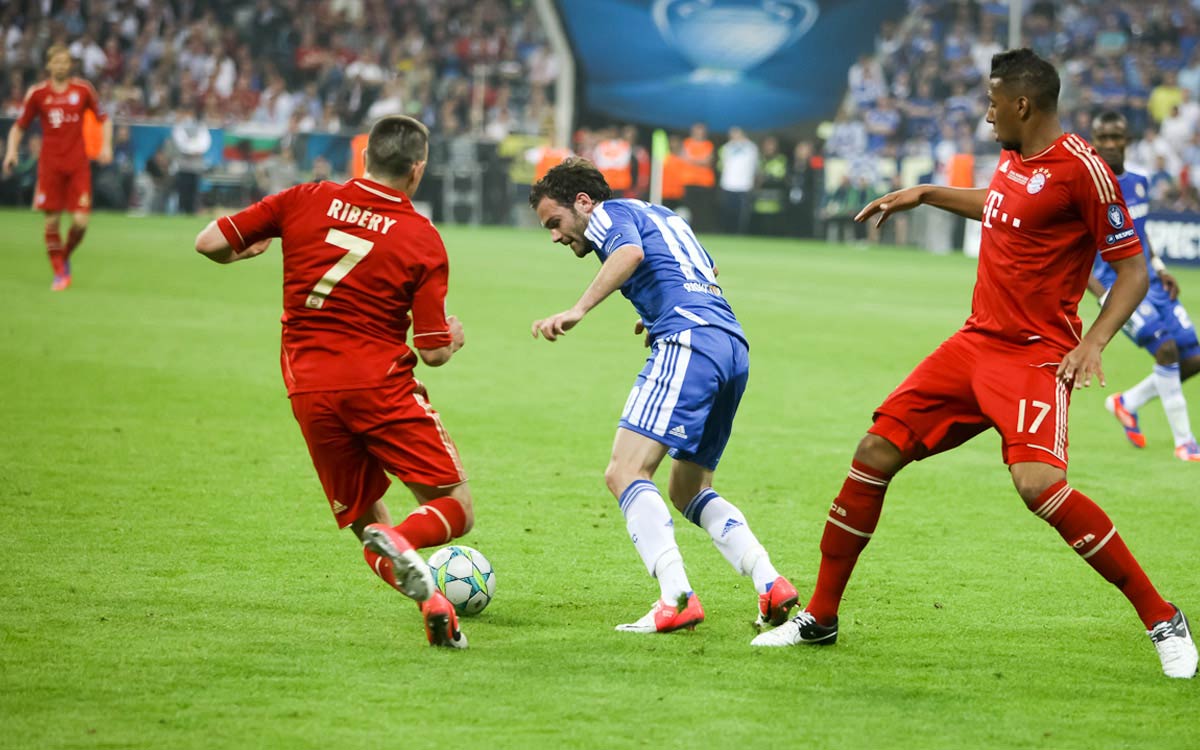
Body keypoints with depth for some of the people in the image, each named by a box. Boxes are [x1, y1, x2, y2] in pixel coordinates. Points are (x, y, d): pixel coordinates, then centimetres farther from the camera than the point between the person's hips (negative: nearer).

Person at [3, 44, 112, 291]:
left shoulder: (82, 89, 3)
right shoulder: (37, 93, 2)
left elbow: (103, 119, 14)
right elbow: (19, 127, 10)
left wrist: (106, 146, 0)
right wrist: (12, 150, -6)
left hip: (78, 165, 0)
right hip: (50, 165, 0)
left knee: (80, 221, -8)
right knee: (52, 221, -2)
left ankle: (66, 257, 21)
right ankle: (59, 273, 13)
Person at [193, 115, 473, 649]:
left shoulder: (306, 201, 1)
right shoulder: (423, 240, -4)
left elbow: (210, 243, 3)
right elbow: (435, 352, -4)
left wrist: (241, 252, 26)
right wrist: (454, 338, 19)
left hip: (309, 393, 3)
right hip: (381, 385, -3)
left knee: (365, 520, 16)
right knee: (455, 509, 5)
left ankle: (430, 601, -11)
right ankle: (402, 544, -28)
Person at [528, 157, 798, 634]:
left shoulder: (610, 212, 5)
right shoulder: (658, 214, 31)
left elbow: (630, 252, -18)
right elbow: (707, 271, 44)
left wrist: (577, 311, -24)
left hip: (687, 344, -9)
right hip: (734, 347, 9)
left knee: (625, 473, -15)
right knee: (688, 491, 18)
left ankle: (677, 599, -30)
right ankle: (771, 584, 1)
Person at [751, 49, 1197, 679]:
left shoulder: (1082, 170, -15)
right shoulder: (1013, 158, 10)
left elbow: (1133, 270, -13)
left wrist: (1094, 341, -24)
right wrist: (925, 195, 35)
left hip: (1035, 356, -8)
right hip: (976, 342, 8)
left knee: (1039, 485, -29)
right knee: (874, 455, 2)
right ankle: (819, 619, 16)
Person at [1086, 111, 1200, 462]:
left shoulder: (1138, 182, 8)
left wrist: (1159, 268, 9)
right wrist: (1105, 298, -20)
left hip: (1150, 283, 7)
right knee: (1166, 347, -23)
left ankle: (1128, 403, 25)